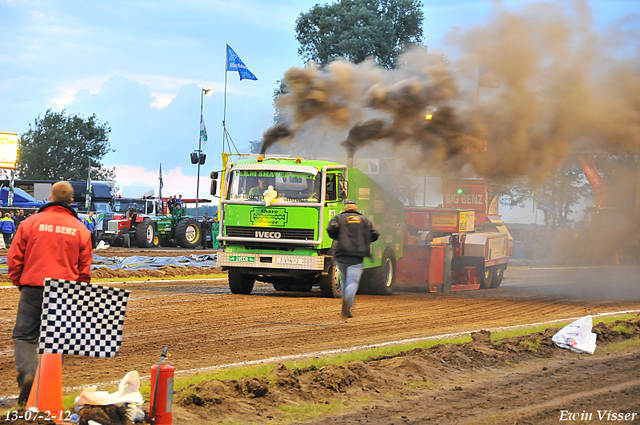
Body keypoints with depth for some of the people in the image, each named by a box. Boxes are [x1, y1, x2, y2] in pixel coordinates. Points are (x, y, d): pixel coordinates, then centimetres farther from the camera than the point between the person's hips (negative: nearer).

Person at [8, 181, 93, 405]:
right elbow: (85, 268, 9)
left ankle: (27, 374, -20)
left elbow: (14, 258, 2)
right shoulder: (80, 229, 5)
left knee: (24, 335, 4)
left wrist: (18, 282, 16)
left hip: (33, 288, -1)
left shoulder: (31, 223, 0)